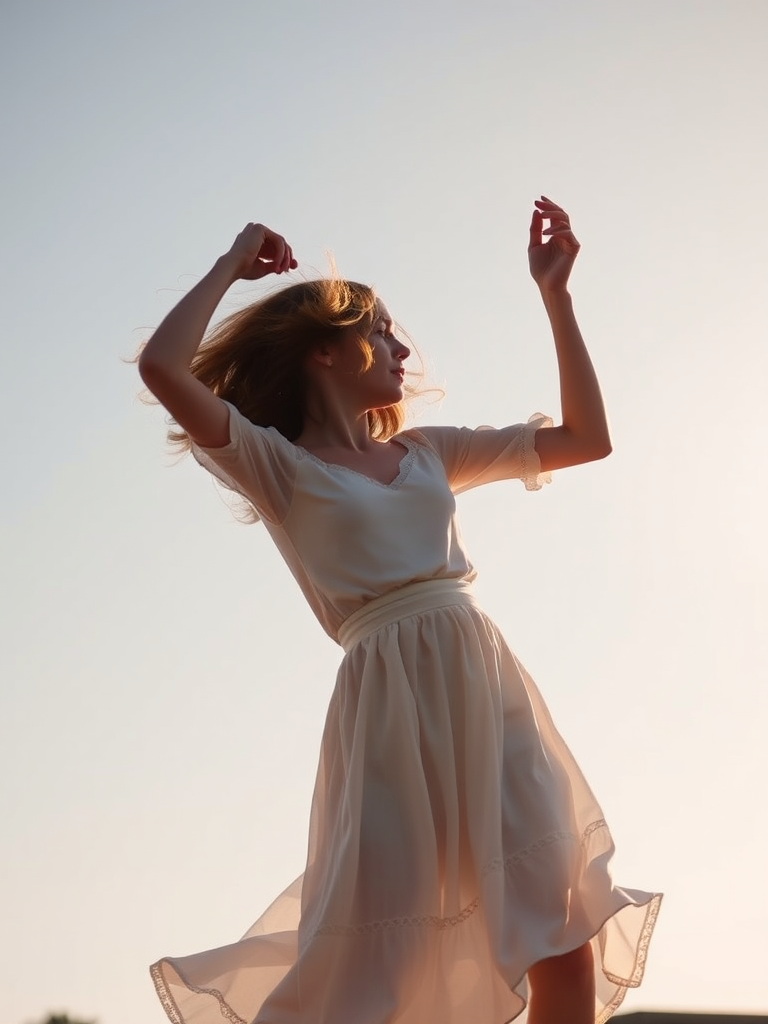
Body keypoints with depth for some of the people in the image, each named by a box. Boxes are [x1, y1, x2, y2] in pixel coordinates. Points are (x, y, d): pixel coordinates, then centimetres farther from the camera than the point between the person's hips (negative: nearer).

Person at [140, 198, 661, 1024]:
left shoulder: (426, 453, 21)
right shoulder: (278, 465, 5)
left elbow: (586, 437, 21)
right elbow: (165, 369, -12)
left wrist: (554, 292, 18)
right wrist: (231, 267, 4)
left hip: (489, 686, 5)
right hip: (392, 702, -5)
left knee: (568, 950, 0)